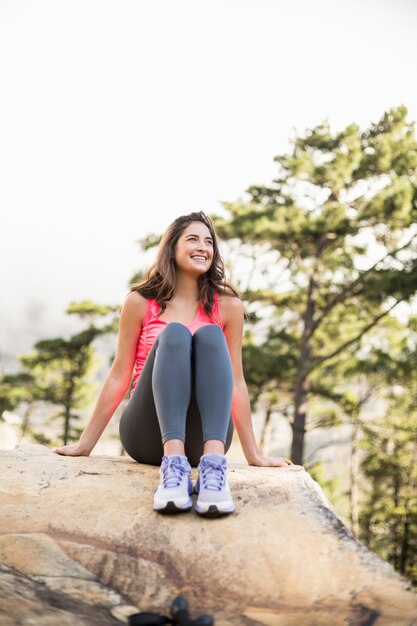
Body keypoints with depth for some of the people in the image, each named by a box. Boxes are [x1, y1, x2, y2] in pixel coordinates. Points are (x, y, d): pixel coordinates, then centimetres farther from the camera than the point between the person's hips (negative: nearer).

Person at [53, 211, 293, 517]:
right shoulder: (140, 302, 5)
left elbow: (236, 381, 7)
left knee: (210, 335, -23)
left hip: (204, 436, 1)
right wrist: (85, 444, 7)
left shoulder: (228, 306, 7)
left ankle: (213, 463, -44)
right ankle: (173, 464, -45)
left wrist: (253, 454, 6)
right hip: (149, 432, -1)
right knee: (174, 334, -24)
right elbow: (118, 377, 7)